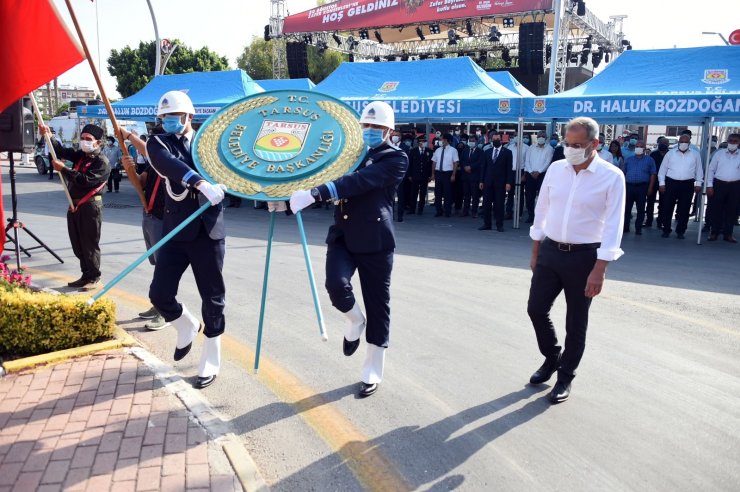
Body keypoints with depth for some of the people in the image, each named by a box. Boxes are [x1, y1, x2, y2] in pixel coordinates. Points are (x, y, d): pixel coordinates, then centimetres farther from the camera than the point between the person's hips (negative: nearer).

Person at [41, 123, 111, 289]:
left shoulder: (102, 162, -12)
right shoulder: (80, 155, 14)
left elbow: (85, 180, -22)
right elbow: (62, 151, 9)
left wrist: (63, 169, -18)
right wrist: (48, 137, -8)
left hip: (90, 207, -8)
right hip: (74, 205, 9)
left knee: (90, 244, -2)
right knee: (77, 244, 13)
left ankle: (94, 278, 8)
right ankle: (86, 275, 23)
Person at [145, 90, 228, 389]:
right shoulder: (159, 144, 3)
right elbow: (170, 165, -20)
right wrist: (201, 183, -36)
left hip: (208, 232, 0)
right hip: (175, 232, 1)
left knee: (212, 299, 5)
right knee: (160, 294, -3)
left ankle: (211, 361, 23)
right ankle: (187, 328, 30)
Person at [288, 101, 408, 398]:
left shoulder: (396, 158, -7)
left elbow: (360, 181, -22)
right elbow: (329, 176, 13)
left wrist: (315, 193, -34)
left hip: (374, 241, -4)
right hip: (342, 235, 4)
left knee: (377, 305, 3)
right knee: (336, 283, -22)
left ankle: (373, 370, 22)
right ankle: (355, 321, 14)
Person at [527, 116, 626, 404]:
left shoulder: (612, 177, -11)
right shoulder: (555, 169, 2)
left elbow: (612, 227, -13)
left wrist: (599, 270, -17)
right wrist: (535, 253, 11)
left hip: (584, 256, -4)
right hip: (550, 251, 4)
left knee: (575, 322, 7)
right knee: (536, 309, 8)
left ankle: (565, 378, 26)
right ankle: (552, 358, 35)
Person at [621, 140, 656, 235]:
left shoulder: (649, 160, 6)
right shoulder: (629, 160, 15)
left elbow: (653, 174, 2)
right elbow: (624, 173, 15)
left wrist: (650, 187, -6)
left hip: (642, 187, -2)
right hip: (629, 186, 2)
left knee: (640, 208, 2)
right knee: (627, 207, 2)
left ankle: (638, 228, 8)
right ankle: (625, 227, 8)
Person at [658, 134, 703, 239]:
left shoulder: (695, 155, 9)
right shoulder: (670, 154, 6)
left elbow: (698, 170, 12)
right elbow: (663, 169, 7)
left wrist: (698, 183, 6)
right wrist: (662, 183, 1)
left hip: (687, 185, 1)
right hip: (671, 183, 0)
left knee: (684, 209, 4)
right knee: (668, 208, 1)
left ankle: (680, 231, 13)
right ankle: (666, 230, 12)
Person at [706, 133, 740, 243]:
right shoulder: (719, 153, 5)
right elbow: (711, 169, 5)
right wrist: (709, 185, -2)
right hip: (719, 184, -1)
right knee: (716, 209, 3)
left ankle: (728, 234, 14)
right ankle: (714, 232, 12)